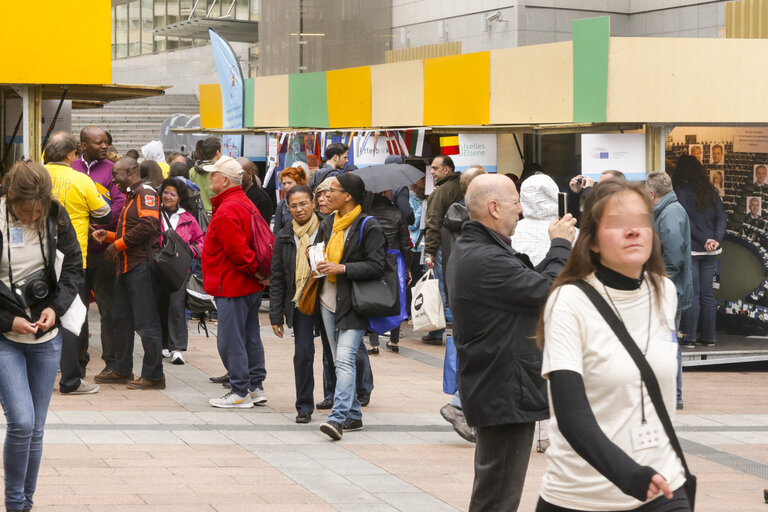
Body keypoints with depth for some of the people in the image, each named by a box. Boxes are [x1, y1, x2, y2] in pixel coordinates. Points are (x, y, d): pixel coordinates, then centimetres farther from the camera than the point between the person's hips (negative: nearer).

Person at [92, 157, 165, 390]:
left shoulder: (146, 193, -9)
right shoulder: (131, 196, 23)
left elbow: (147, 226, -23)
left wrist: (118, 245, -16)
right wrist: (108, 236, 14)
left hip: (142, 265, -11)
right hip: (127, 266, 11)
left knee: (146, 321, -8)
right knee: (121, 318, 15)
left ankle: (154, 375, -5)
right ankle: (122, 370, 24)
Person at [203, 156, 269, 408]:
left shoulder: (227, 211, -19)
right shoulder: (247, 204, 13)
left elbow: (237, 250, -25)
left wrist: (255, 270, -13)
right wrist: (259, 272, 13)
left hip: (233, 287, -10)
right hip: (251, 286, 10)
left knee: (230, 340, -4)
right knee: (250, 337, 14)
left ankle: (240, 392, 0)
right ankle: (256, 387, 20)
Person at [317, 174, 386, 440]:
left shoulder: (369, 228, -9)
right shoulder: (328, 224, 14)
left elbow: (376, 266, -14)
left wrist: (342, 268, -20)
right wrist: (320, 264, 9)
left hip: (353, 304, -8)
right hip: (328, 300, 8)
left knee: (345, 359, -18)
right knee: (340, 360, 11)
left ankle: (338, 418, -26)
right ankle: (353, 415, 20)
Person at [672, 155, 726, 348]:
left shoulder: (681, 191, -8)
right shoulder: (711, 191, 9)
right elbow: (721, 216, 3)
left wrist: (704, 240, -12)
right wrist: (716, 239, -7)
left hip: (691, 249, -5)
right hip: (711, 252, 5)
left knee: (691, 294, -2)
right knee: (707, 293, 11)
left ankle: (689, 337, -1)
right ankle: (709, 336, 14)